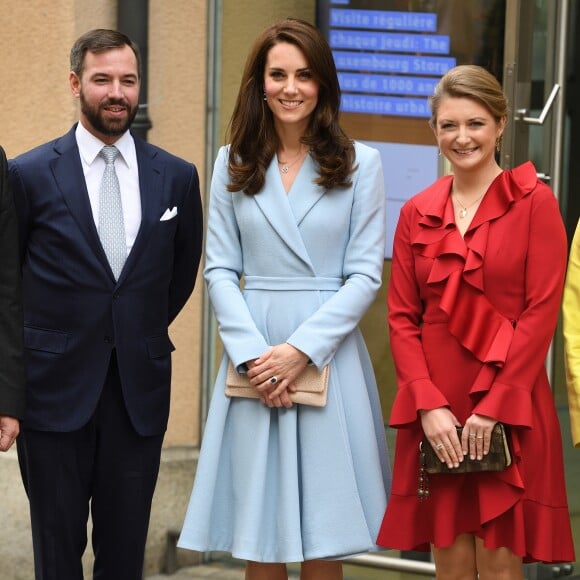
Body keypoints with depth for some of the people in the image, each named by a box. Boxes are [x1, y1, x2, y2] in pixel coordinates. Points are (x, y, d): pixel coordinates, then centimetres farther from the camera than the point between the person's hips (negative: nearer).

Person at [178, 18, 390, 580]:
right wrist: (253, 354, -9)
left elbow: (365, 274, -2)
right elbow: (219, 269, 5)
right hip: (252, 358, 2)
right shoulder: (233, 164, 8)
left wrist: (302, 349, -12)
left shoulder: (359, 164, 2)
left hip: (327, 358, -2)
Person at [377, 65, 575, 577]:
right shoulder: (417, 213, 10)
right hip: (435, 414, 3)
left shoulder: (534, 202, -1)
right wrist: (429, 405, -6)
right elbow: (402, 318, 7)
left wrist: (494, 407, -12)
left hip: (509, 413, -3)